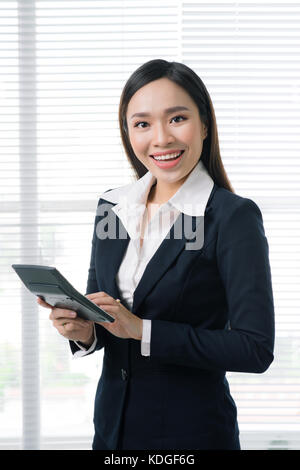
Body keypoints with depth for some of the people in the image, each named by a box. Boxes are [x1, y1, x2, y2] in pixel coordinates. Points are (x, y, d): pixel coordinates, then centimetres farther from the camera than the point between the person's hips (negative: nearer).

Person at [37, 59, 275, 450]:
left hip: (192, 431, -5)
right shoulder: (112, 205, 2)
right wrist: (84, 331, -12)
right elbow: (102, 316, 10)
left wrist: (141, 329, -22)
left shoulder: (234, 217, -15)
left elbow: (256, 348, -19)